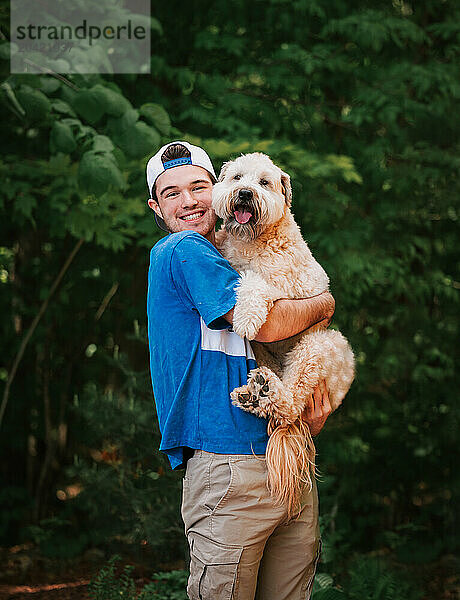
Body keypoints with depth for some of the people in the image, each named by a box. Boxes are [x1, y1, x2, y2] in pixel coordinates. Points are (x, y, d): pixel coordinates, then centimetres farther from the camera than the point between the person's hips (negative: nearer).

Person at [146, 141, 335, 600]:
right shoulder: (182, 251, -4)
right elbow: (266, 324, -15)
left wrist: (314, 409, 2)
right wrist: (323, 306, 5)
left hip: (289, 466, 8)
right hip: (229, 466, -8)